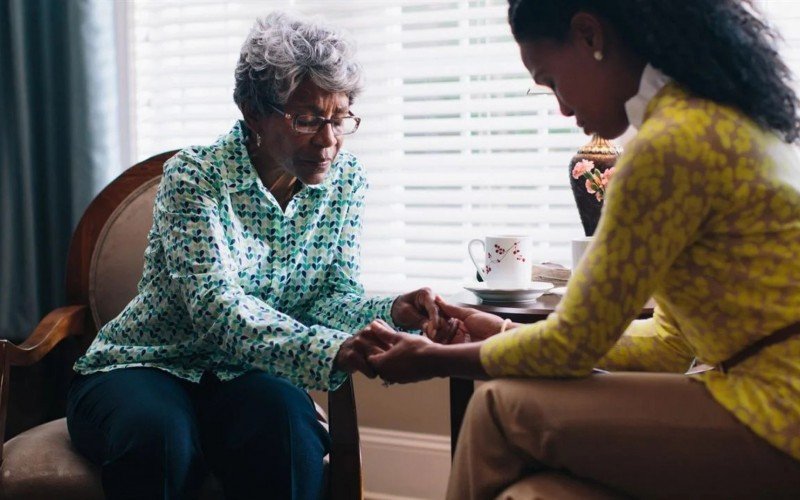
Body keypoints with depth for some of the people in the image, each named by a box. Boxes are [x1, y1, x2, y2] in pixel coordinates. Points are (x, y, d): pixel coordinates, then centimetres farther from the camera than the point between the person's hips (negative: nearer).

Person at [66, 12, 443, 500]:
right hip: (142, 368, -3)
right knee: (159, 437, -36)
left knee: (284, 416, -31)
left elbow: (334, 296, -3)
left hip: (244, 374, 3)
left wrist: (393, 312, -27)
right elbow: (216, 304, -28)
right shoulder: (195, 176, -16)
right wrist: (329, 350, -44)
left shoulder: (346, 180, 0)